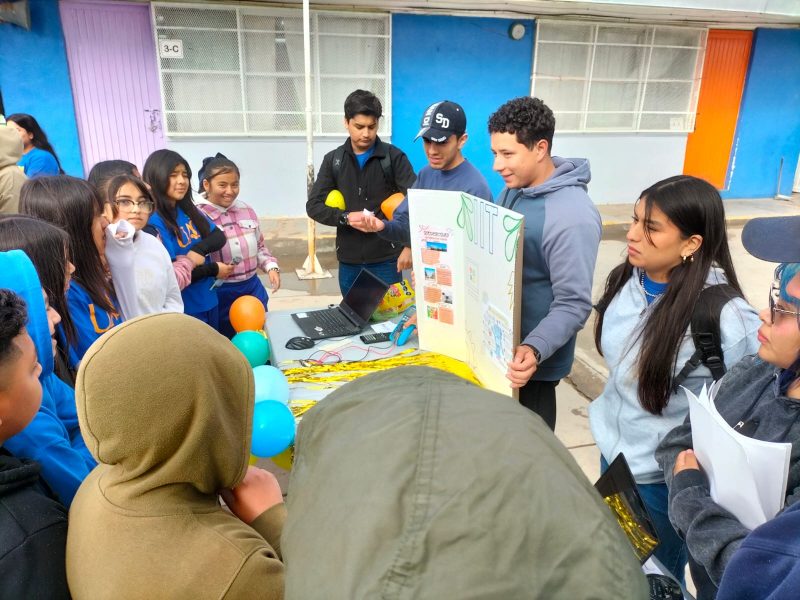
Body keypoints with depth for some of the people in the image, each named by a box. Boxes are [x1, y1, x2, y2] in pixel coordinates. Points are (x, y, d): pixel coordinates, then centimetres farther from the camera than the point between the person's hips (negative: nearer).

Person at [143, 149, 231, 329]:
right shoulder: (153, 223, -18)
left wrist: (199, 251, -19)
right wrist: (213, 270, -13)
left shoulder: (189, 210, 6)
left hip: (209, 299, 7)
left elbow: (219, 237, 1)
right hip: (184, 308, -7)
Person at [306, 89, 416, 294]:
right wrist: (346, 217, -15)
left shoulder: (394, 157, -2)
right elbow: (314, 206, 3)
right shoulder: (333, 160, 6)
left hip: (386, 258, -2)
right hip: (348, 260, 3)